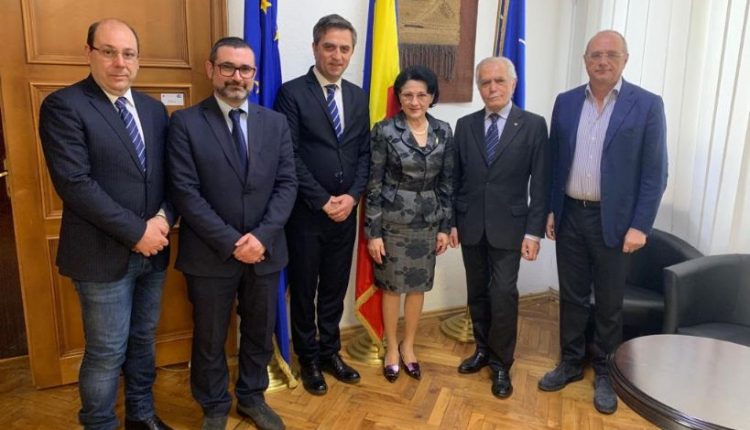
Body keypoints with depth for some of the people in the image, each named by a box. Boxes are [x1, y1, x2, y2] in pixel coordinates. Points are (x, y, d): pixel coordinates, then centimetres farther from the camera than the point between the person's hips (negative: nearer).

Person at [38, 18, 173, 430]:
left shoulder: (154, 109, 8)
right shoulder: (63, 105, -10)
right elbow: (74, 183, -18)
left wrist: (163, 218, -11)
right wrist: (136, 231, -19)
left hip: (152, 250, 6)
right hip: (104, 255, -6)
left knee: (143, 340, 19)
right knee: (107, 352, 6)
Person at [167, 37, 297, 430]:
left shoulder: (275, 122, 5)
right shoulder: (185, 123, -6)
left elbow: (287, 184, -1)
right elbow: (185, 192, -12)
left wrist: (262, 236, -14)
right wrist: (230, 242, -17)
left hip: (265, 250, 3)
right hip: (210, 254, -3)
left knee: (260, 332, 18)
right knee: (210, 338, 14)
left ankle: (252, 397, 40)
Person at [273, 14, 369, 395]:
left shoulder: (358, 96, 9)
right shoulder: (292, 92, -7)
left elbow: (364, 153, 7)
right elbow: (290, 156, -12)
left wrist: (352, 196, -7)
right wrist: (322, 201, -15)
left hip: (346, 211, 5)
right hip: (306, 212, -4)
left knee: (335, 287, 15)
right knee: (304, 289, 10)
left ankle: (330, 352, 32)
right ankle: (309, 359, 27)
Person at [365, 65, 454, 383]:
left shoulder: (444, 132, 1)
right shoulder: (384, 131, -9)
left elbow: (446, 182, 5)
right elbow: (374, 184, -9)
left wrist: (445, 226, 4)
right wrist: (373, 231, -11)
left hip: (428, 221, 3)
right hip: (393, 220, -3)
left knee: (418, 286, 13)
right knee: (392, 286, 9)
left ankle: (408, 346, 33)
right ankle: (392, 349, 28)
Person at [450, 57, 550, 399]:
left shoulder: (533, 125, -3)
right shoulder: (465, 125, 5)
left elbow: (540, 184, -5)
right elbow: (456, 178, 7)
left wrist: (534, 231, -9)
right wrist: (452, 222, 5)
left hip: (508, 226, -3)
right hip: (471, 226, 3)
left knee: (503, 295, -3)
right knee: (477, 293, 13)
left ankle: (501, 364, 15)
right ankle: (483, 350, 31)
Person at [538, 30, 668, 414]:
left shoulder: (647, 105, -6)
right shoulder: (566, 102, 4)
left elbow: (655, 173, -7)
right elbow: (554, 161, 8)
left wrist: (640, 226, -12)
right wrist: (550, 210, 4)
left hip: (614, 220, -3)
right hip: (570, 215, 3)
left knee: (609, 303, 10)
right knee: (571, 296, 14)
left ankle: (604, 372, 28)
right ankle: (570, 363, 30)